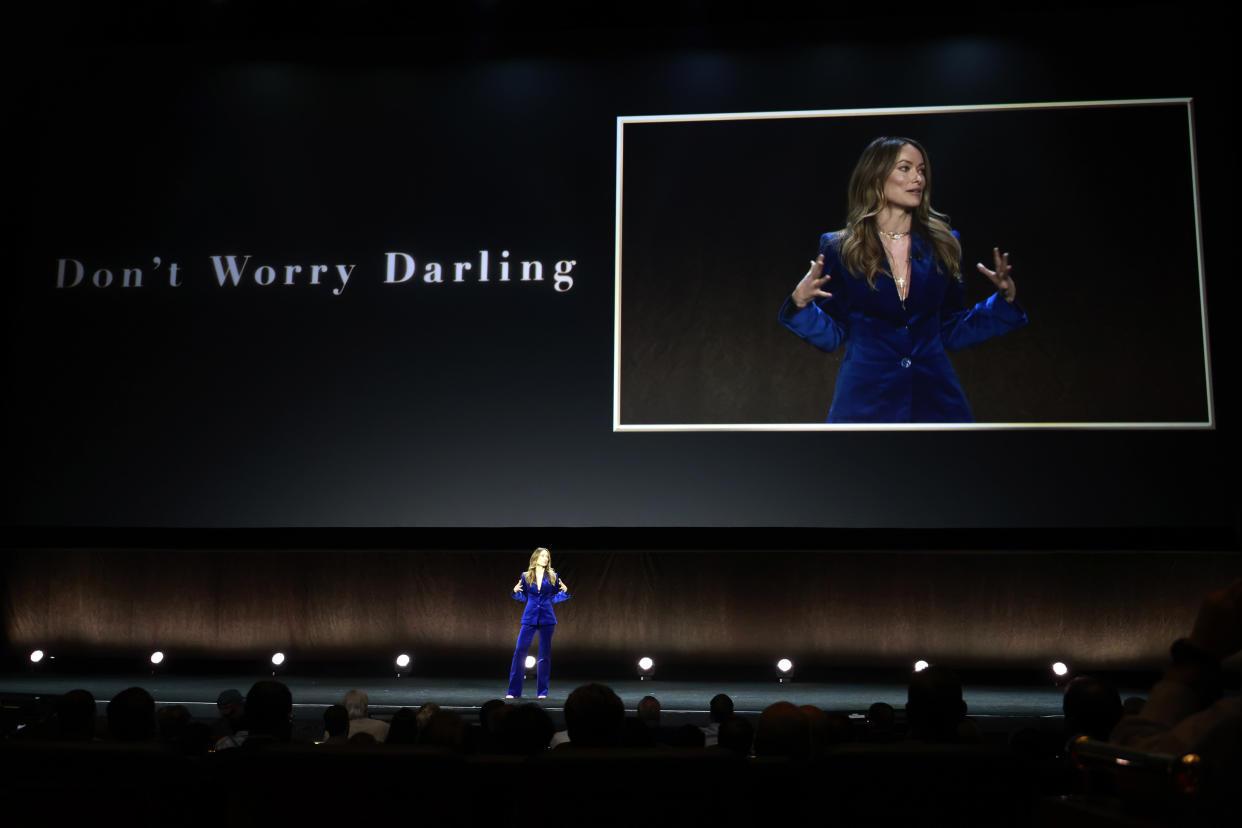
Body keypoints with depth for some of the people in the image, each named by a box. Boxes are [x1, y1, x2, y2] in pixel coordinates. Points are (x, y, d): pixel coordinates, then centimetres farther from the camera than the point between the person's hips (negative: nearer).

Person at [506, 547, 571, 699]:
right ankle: (513, 690, 2)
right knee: (520, 652, -5)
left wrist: (564, 592, -8)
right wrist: (516, 591, -8)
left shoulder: (552, 576, 6)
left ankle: (543, 691, 11)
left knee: (545, 655, 3)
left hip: (547, 619, 0)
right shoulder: (526, 576, 6)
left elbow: (555, 598, 11)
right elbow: (523, 598, 11)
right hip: (530, 618, 0)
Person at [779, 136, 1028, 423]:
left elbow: (951, 332, 11)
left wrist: (1004, 300, 2)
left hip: (934, 397, 3)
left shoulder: (942, 245, 7)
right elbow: (832, 335, 0)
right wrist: (801, 305, -16)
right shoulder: (840, 249, 0)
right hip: (866, 399, -2)